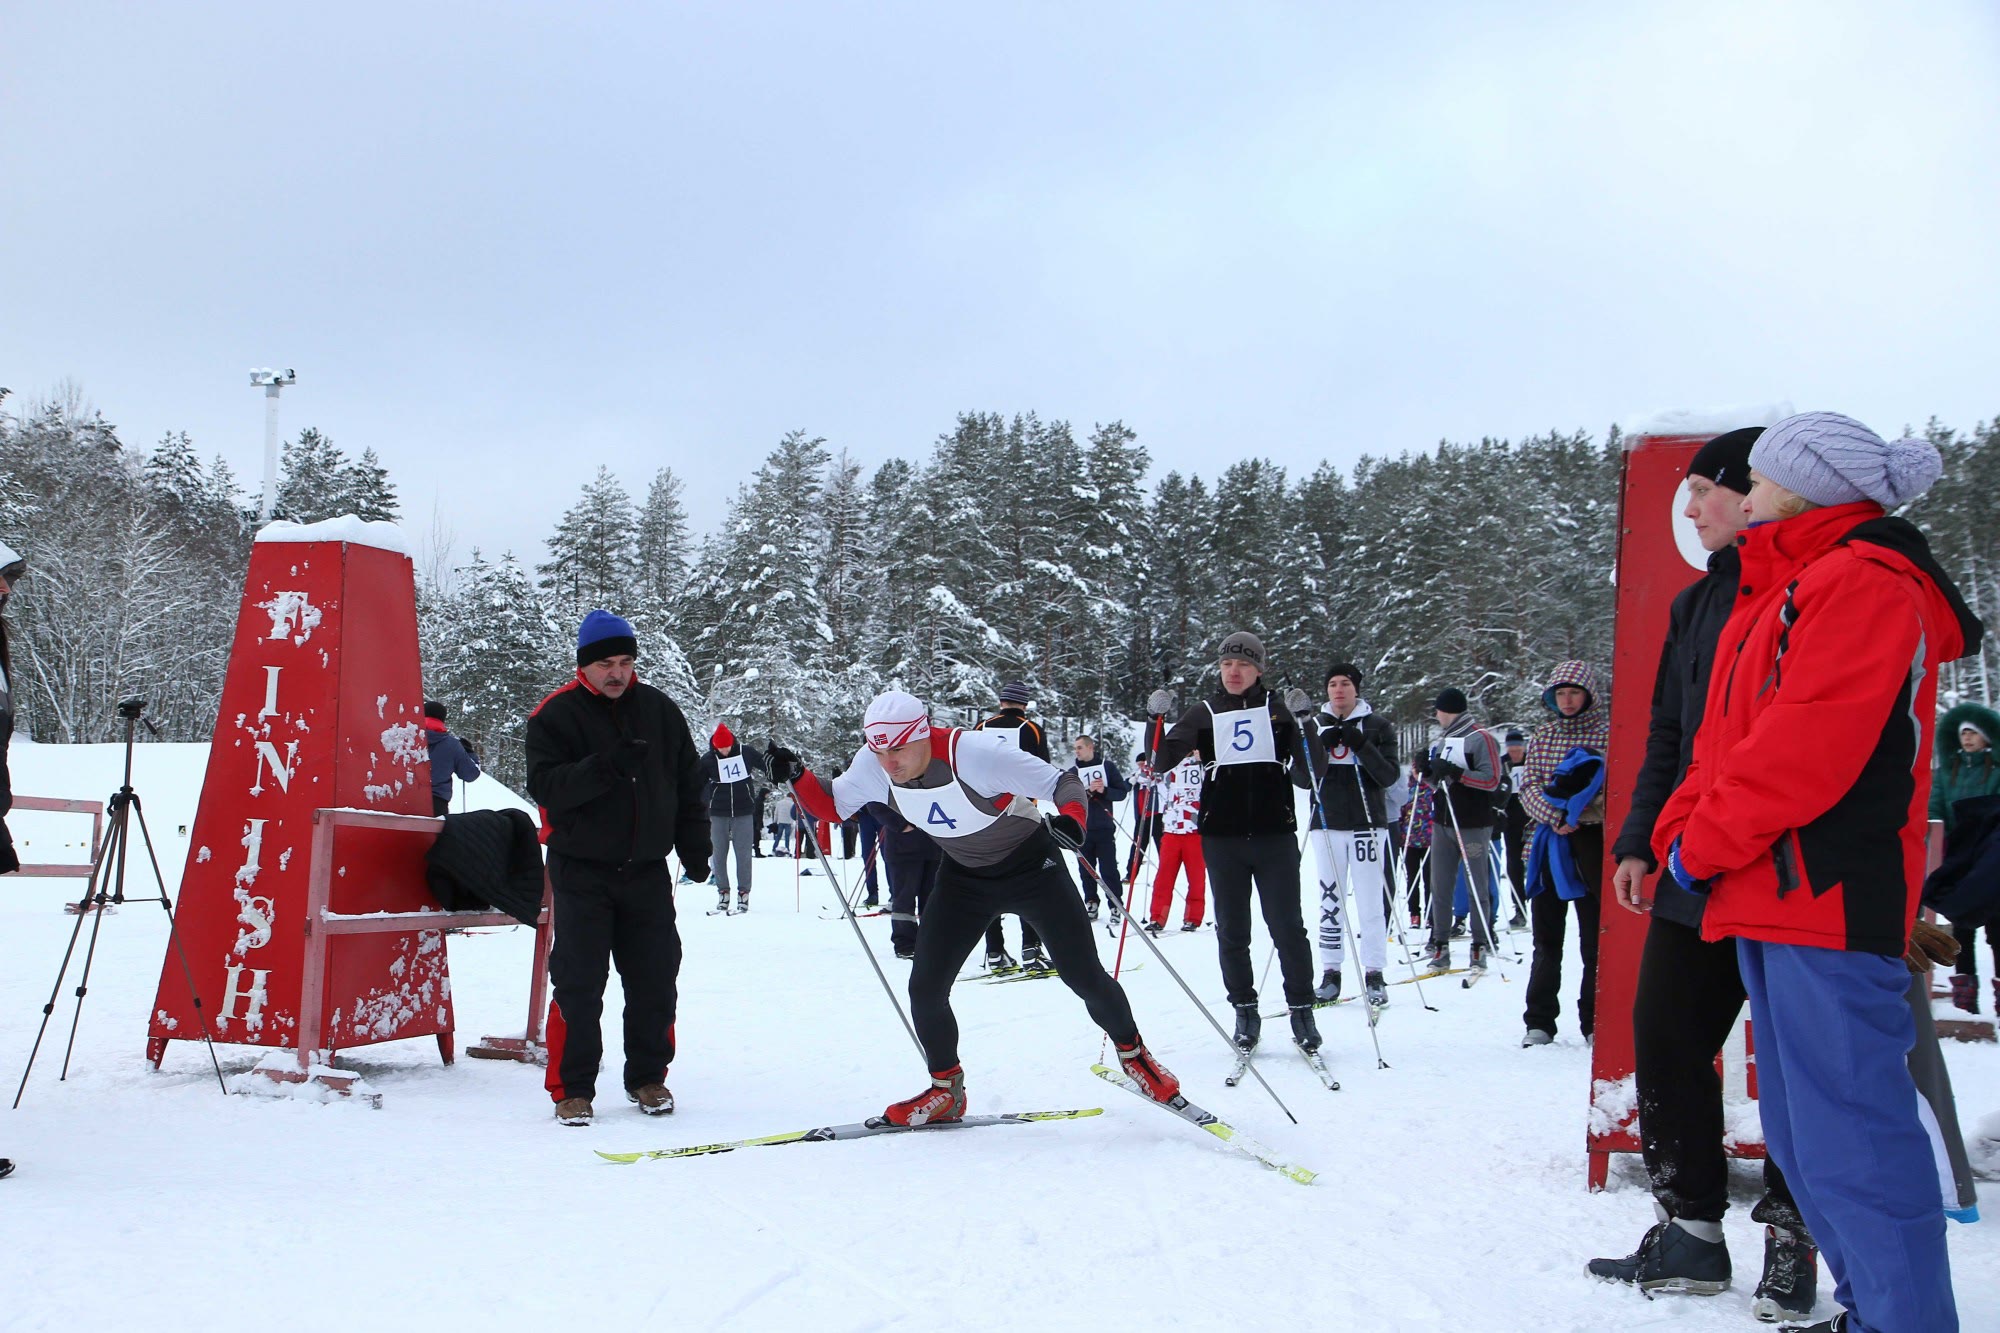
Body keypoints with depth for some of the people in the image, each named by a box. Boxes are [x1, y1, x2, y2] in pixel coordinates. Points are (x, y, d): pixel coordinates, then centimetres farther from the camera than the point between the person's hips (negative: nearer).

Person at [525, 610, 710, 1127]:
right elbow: (546, 786, -16)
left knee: (655, 981, 6)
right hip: (582, 872, -3)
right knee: (579, 985, -2)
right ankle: (572, 1088, 9)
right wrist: (606, 766, -27)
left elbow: (688, 784, 13)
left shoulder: (660, 710, 7)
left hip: (647, 871, 3)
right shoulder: (556, 715, -4)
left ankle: (648, 1077, 21)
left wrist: (694, 847, 8)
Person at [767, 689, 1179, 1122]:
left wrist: (1072, 819, -51)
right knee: (925, 987, -5)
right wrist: (796, 775, -21)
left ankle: (1132, 1053, 28)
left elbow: (1061, 783, -30)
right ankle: (945, 1090, 18)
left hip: (1032, 867, -4)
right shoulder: (873, 767, -18)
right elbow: (830, 806, -2)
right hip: (964, 878, 5)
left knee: (1084, 976, -1)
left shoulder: (974, 753, -34)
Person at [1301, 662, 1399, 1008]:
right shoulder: (1313, 726, 10)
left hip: (1367, 823, -2)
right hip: (1327, 823, 2)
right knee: (1330, 901, 1)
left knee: (1371, 900, -3)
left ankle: (1374, 974, 2)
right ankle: (1331, 972, 6)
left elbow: (1390, 776, -3)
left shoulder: (1377, 726, 5)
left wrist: (1362, 747, -16)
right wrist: (1322, 747, -12)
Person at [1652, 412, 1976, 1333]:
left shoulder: (1863, 582, -9)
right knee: (1803, 1133, 14)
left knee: (1850, 1137, -10)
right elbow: (1723, 740, 20)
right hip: (1770, 902, 11)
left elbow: (1812, 743, -20)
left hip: (1827, 901, -11)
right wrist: (1679, 830, 4)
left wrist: (1705, 844, -12)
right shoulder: (1777, 592, 22)